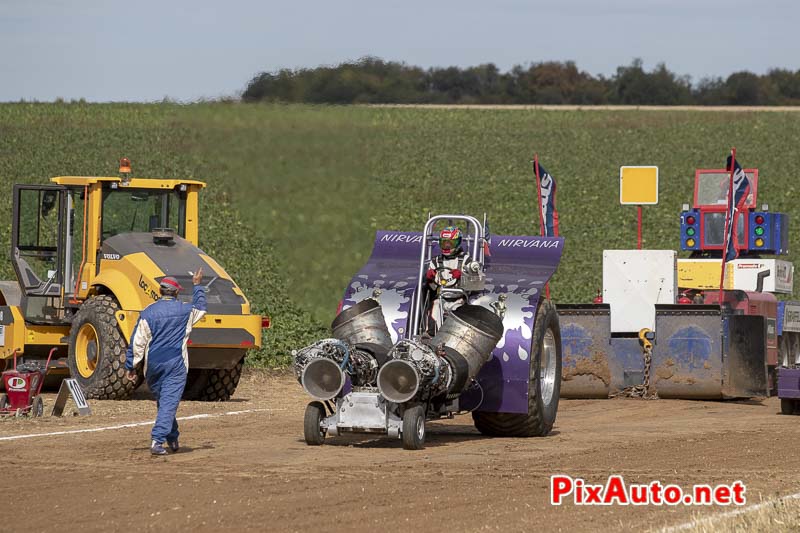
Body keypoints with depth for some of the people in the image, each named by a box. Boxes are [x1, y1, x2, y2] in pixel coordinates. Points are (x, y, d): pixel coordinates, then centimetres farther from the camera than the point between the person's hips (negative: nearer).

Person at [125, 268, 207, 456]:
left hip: (153, 365, 2)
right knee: (169, 403, -6)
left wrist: (130, 366, 2)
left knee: (162, 402, 18)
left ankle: (172, 440, 28)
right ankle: (157, 440, -18)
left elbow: (137, 342, -4)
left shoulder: (148, 313, -3)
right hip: (176, 365, -2)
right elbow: (200, 307, 24)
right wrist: (197, 285, 38)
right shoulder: (185, 311, 0)